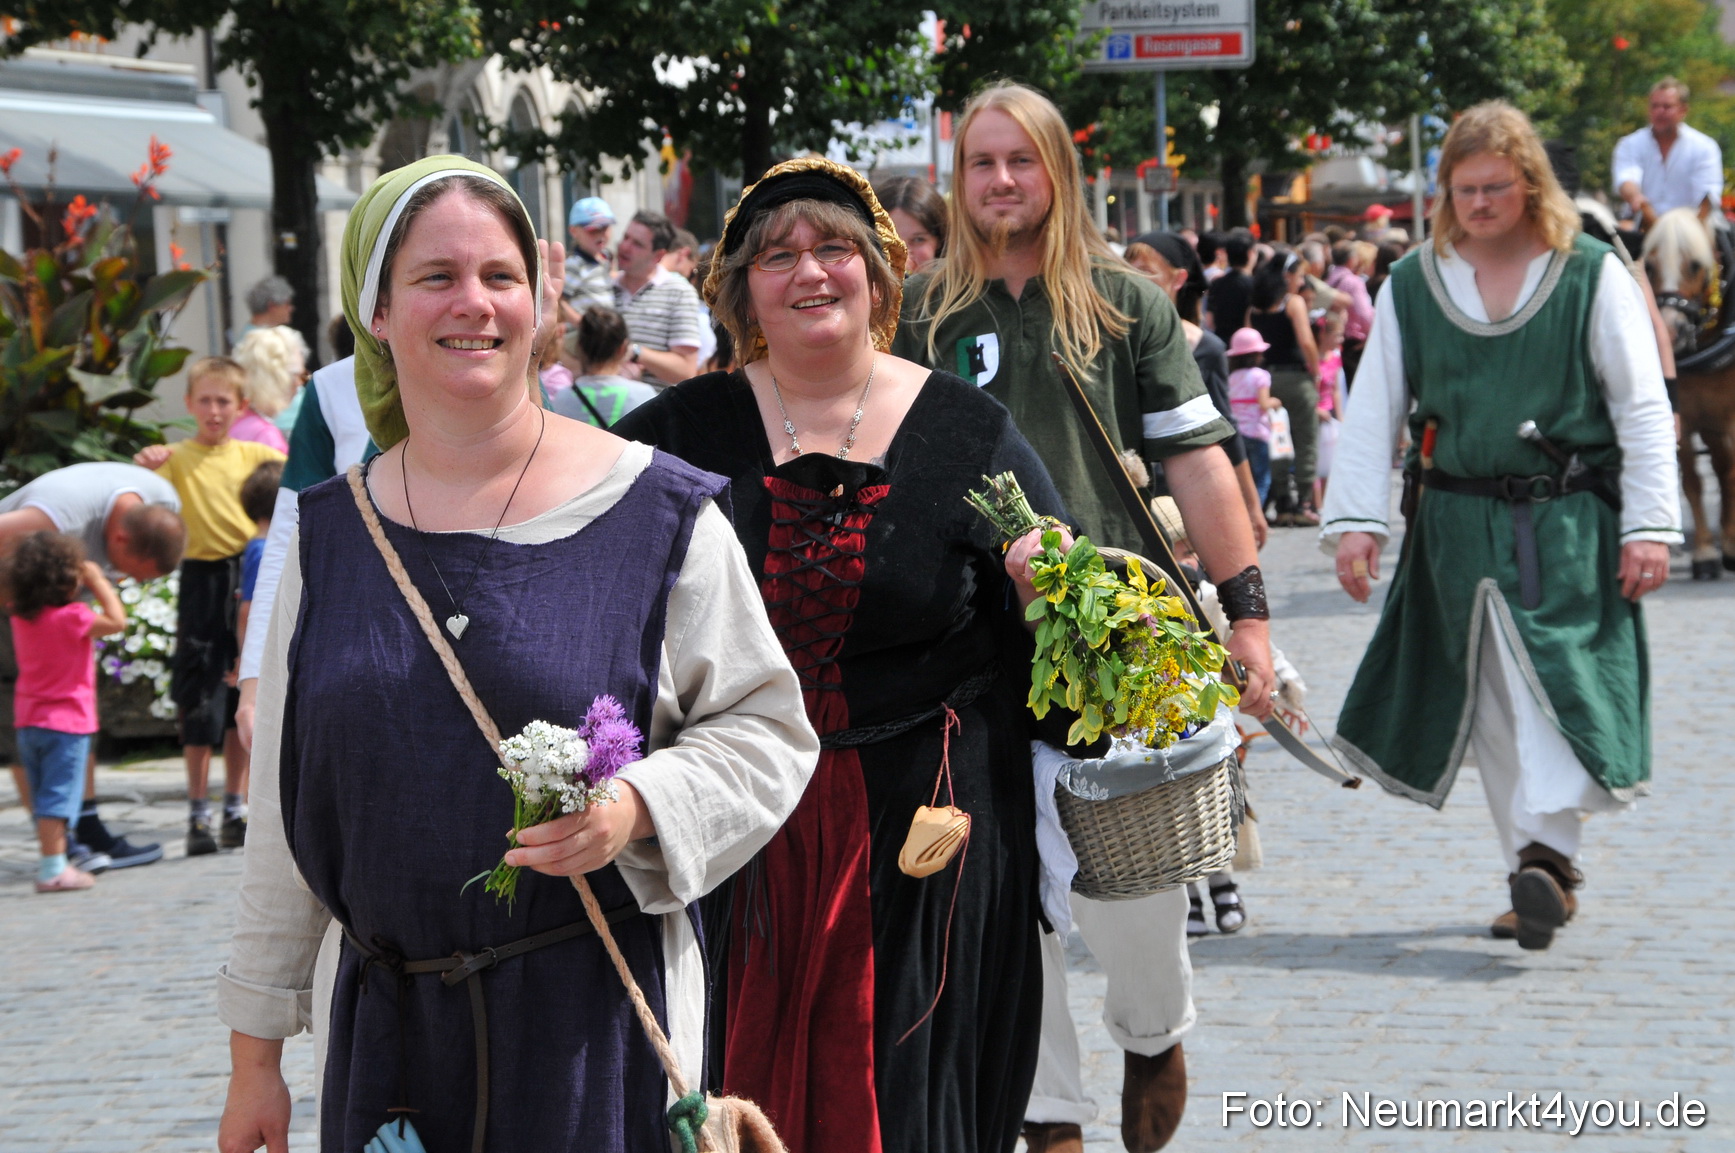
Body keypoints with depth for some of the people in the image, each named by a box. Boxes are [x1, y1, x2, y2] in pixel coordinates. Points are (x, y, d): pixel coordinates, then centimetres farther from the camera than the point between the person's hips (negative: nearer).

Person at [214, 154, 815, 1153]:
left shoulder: (658, 512, -2)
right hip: (388, 1024, 3)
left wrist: (637, 807, -18)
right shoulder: (333, 534, 8)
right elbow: (287, 810, 12)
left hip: (596, 1025, -3)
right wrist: (256, 1053, 12)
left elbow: (770, 731, 1)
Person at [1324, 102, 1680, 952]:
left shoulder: (1593, 275, 1)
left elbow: (1643, 408, 1)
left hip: (1567, 523, -3)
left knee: (1547, 679, -18)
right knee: (1491, 708, 4)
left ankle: (1547, 852, -22)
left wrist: (1649, 525, -6)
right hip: (1458, 523, 3)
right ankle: (1542, 878, 12)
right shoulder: (1411, 285, 8)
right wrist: (1354, 520, -1)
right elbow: (1372, 411, 9)